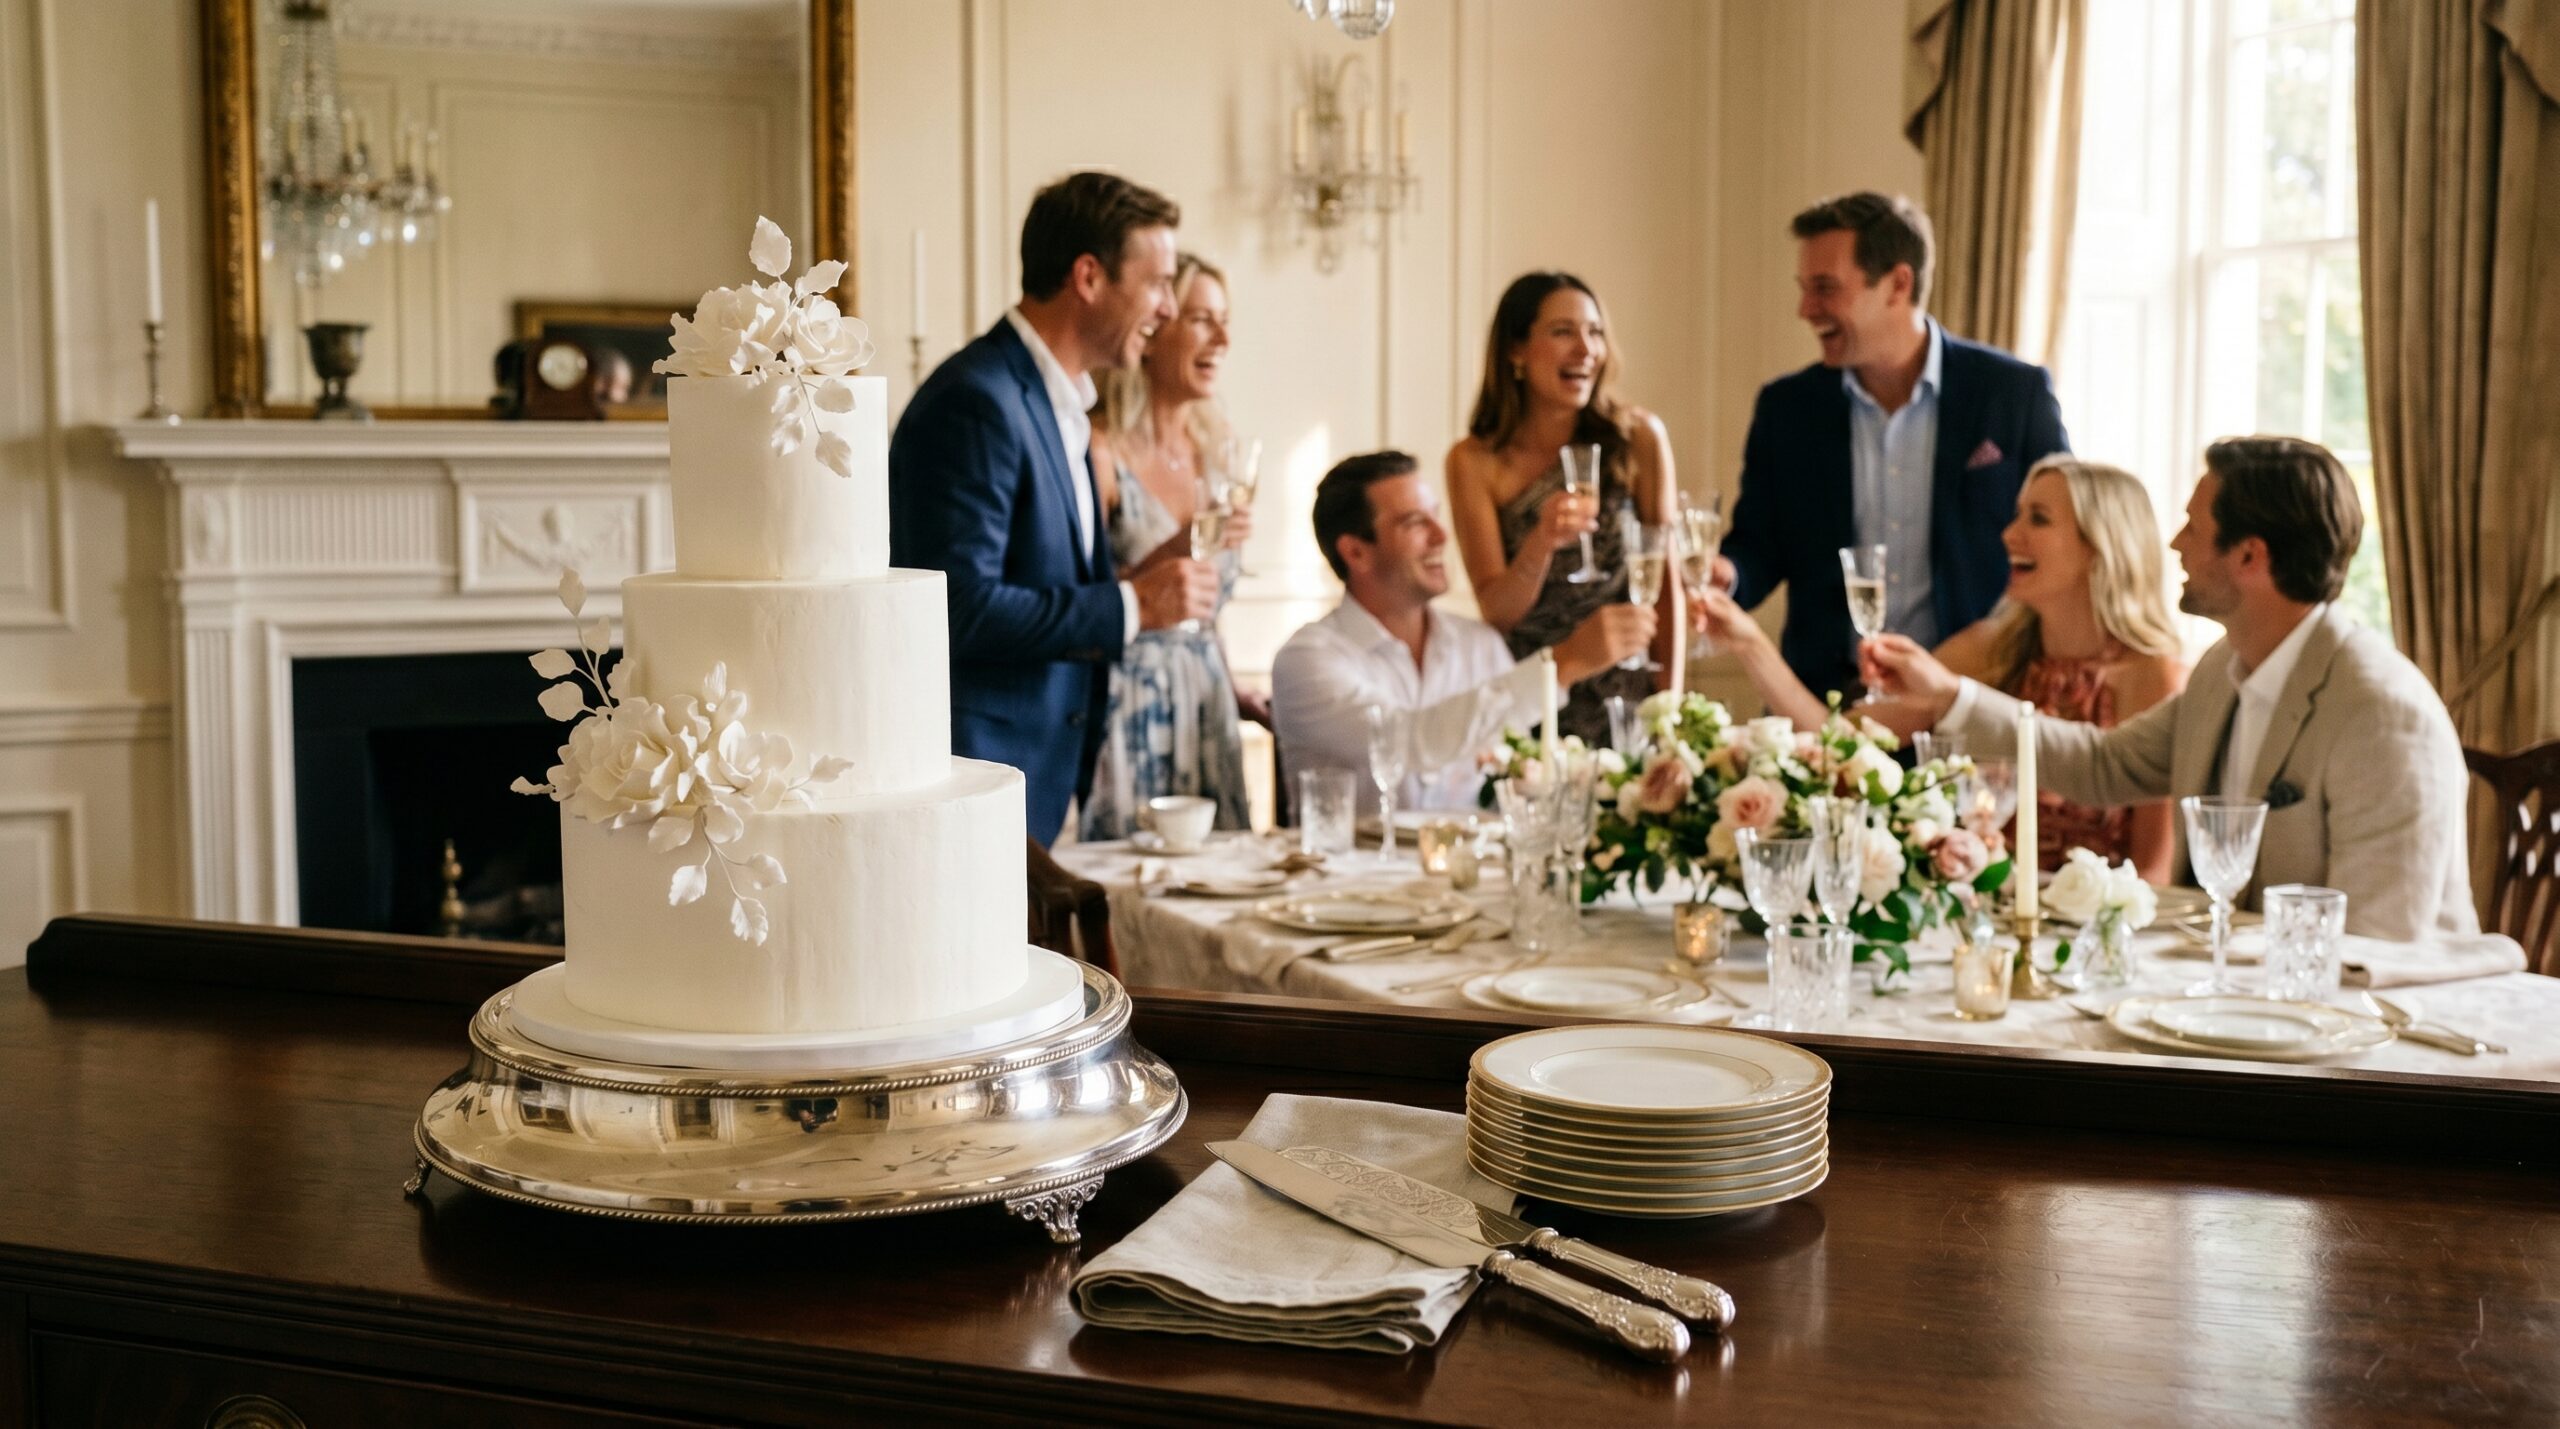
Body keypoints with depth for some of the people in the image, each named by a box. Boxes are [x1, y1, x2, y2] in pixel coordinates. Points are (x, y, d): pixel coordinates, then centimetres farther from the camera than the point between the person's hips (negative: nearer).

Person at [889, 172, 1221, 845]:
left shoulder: (1057, 404, 15)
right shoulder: (975, 401, -16)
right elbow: (961, 608, -23)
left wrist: (1144, 584, 4)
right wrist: (1131, 605, -17)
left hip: (1040, 771, 9)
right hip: (970, 774, -9)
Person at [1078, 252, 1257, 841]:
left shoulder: (1214, 450, 10)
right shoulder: (1101, 452, -11)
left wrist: (1232, 690, 15)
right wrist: (1171, 553, -23)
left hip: (1204, 706, 7)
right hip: (1125, 715, -6)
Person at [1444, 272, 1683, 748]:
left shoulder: (1639, 438, -5)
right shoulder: (1475, 462, -7)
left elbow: (1666, 576, 1)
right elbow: (1496, 611, -9)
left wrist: (1672, 692, -2)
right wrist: (1541, 544, -27)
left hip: (1625, 695, 1)